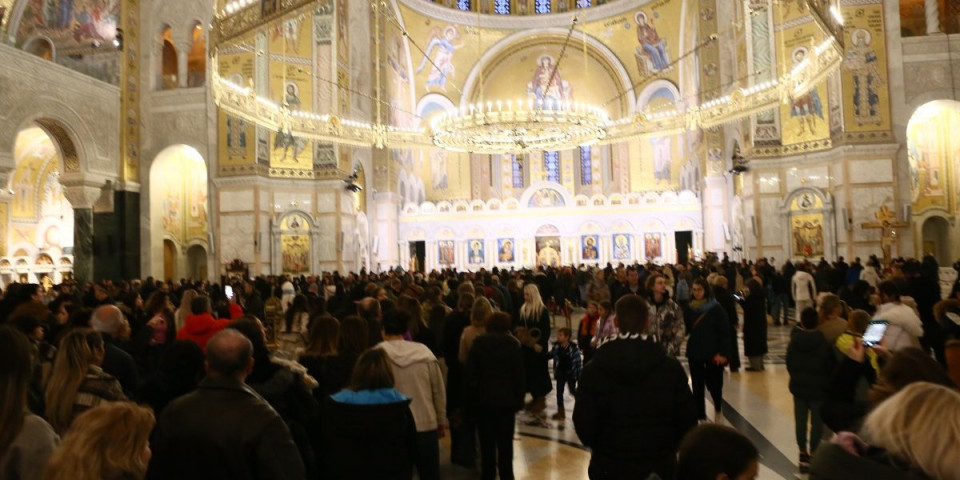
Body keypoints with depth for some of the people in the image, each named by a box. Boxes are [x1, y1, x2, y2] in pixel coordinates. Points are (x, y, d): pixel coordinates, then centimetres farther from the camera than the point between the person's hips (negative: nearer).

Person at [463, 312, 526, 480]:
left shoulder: (478, 343, -3)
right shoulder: (513, 345, -3)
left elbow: (468, 373, -5)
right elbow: (520, 376, -3)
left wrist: (468, 400, 1)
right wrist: (519, 400, 4)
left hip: (483, 400, 0)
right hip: (506, 400, 0)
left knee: (487, 442, 9)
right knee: (505, 443, 8)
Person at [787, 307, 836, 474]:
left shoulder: (793, 342, -5)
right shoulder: (824, 344, -15)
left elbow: (789, 365, 3)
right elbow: (831, 367, -7)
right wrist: (826, 382, 11)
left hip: (798, 386, 3)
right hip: (818, 388, -3)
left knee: (800, 421, 10)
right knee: (817, 422, 6)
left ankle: (803, 454, 16)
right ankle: (813, 453, 9)